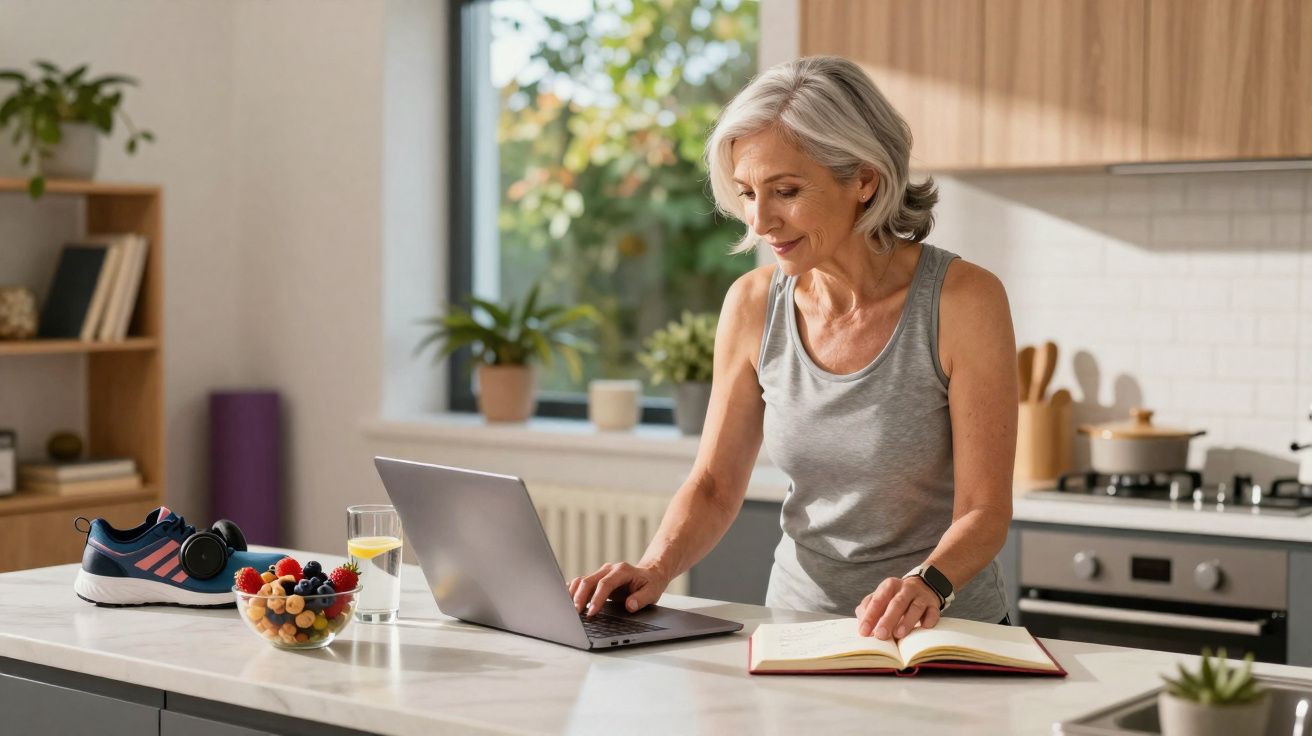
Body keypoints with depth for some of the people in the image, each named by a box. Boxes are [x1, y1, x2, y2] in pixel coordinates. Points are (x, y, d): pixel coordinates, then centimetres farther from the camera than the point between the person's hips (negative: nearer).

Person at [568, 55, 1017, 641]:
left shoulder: (963, 301, -11)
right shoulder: (753, 305, 1)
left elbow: (984, 511, -11)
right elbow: (714, 484, 7)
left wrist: (926, 584, -30)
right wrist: (656, 568, -12)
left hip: (945, 636, -2)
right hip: (798, 622, 3)